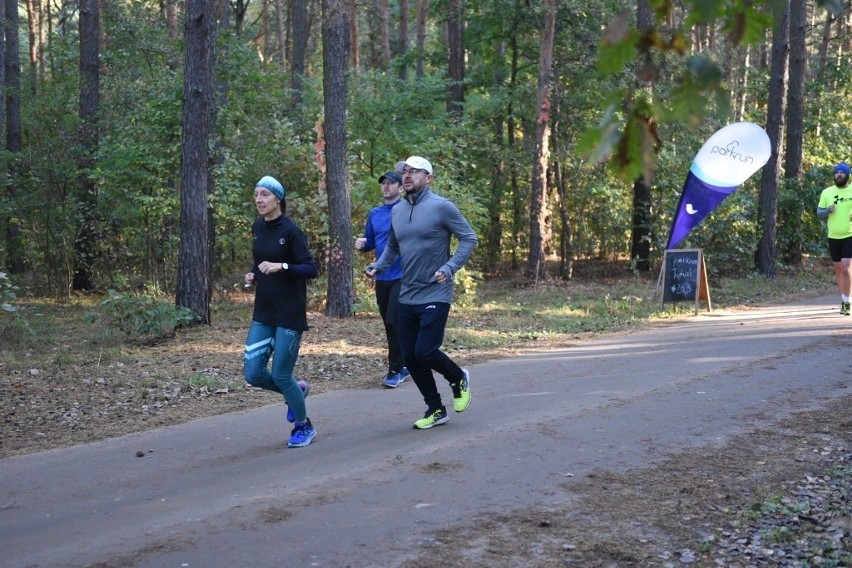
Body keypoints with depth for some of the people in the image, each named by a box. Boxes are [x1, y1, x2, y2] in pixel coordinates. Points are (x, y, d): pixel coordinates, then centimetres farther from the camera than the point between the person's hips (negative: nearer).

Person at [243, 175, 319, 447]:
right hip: (263, 313, 7)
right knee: (253, 374, 1)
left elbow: (311, 269, -14)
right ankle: (296, 390, 30)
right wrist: (253, 274, 3)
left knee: (280, 375, -3)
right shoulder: (257, 228, 7)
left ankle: (304, 426, 21)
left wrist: (281, 266, -28)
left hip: (289, 313, -6)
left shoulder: (290, 230, -13)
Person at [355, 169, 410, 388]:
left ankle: (395, 371, -2)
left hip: (402, 277, -6)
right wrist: (362, 245, -2)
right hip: (381, 278, 6)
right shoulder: (374, 214, 12)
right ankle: (403, 365, 25)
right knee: (390, 325, 12)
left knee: (394, 323, -11)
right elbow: (370, 243, 20)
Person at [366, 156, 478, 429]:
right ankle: (435, 410, 23)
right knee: (410, 358, 6)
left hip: (435, 296, -6)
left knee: (425, 352, -14)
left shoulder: (441, 207, -9)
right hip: (407, 296, 6)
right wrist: (378, 266, 3)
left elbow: (469, 238, -7)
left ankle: (459, 379, 18)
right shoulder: (397, 211, 9)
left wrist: (449, 268, -19)